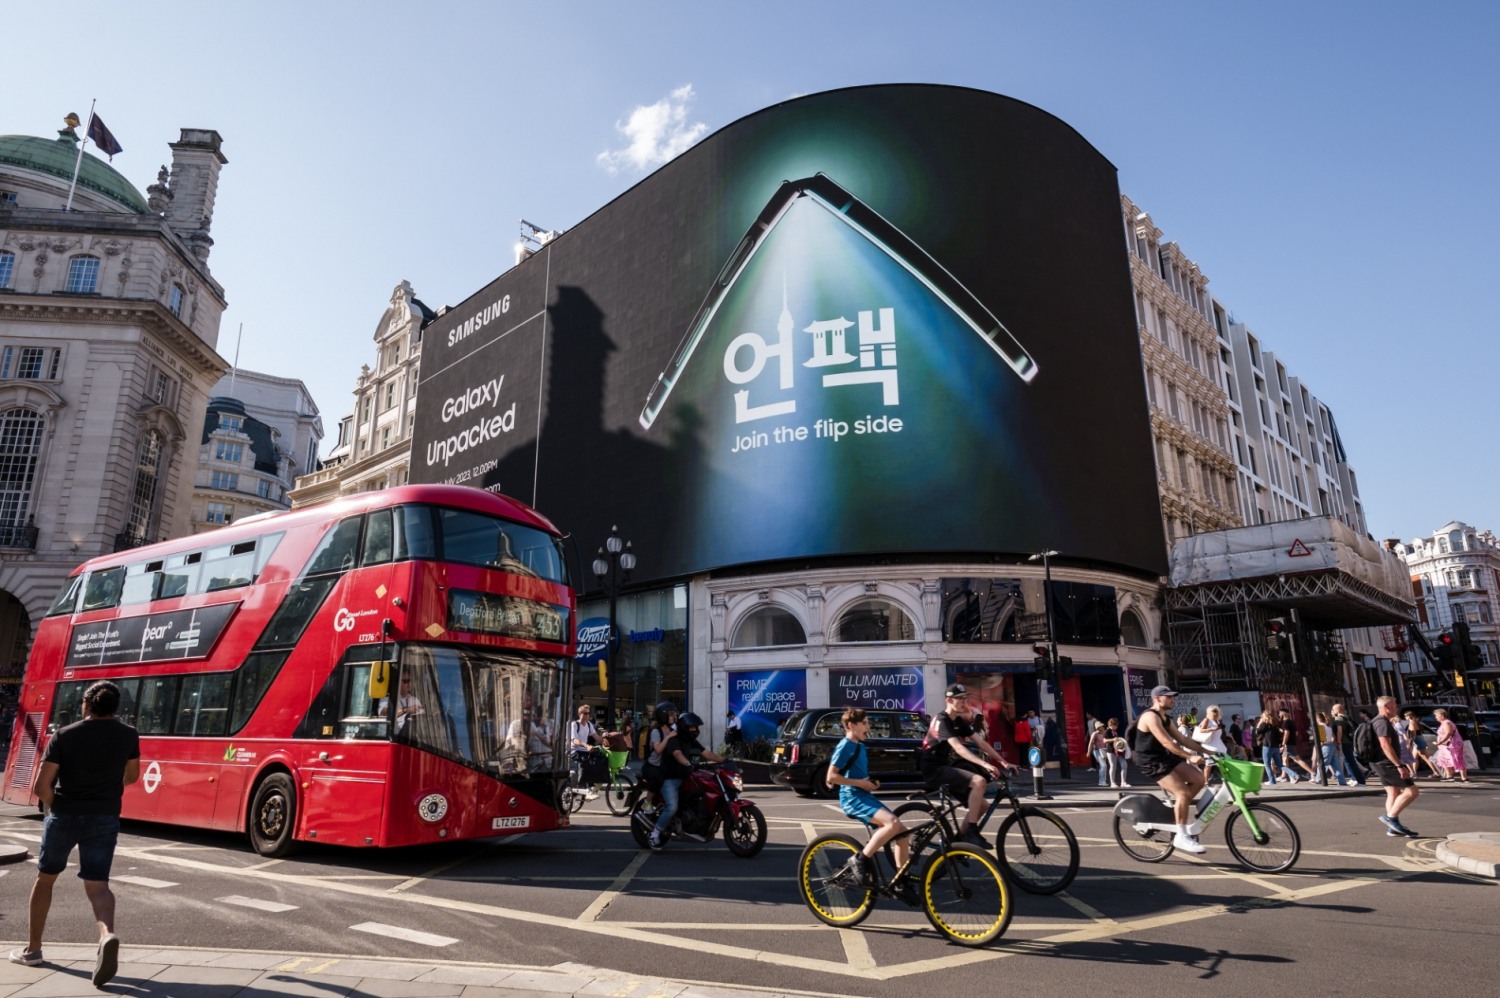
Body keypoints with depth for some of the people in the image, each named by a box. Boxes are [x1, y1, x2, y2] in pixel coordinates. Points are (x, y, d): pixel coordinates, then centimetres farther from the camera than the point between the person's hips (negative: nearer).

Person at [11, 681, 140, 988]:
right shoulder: (128, 735, 0)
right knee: (97, 885, -1)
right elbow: (131, 777, 14)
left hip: (64, 814, -1)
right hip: (105, 818, 1)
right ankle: (107, 935, -29)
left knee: (45, 878, 22)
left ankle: (32, 949, 33)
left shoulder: (64, 736, -8)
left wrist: (53, 807, 8)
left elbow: (40, 786, -11)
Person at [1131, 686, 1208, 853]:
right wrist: (1190, 757, -31)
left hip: (1165, 757, 10)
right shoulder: (1151, 717, -18)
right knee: (1183, 792, -20)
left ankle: (1177, 808, 11)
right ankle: (1181, 837, -12)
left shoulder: (1165, 718, 14)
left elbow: (1182, 740, 13)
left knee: (1199, 779, -3)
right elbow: (1167, 743, -27)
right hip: (1151, 762, -10)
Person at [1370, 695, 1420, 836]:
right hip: (1387, 764, -11)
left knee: (1393, 794, 12)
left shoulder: (1377, 721, 18)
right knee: (1412, 791, -9)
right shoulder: (1383, 723, -17)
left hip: (1381, 764, 11)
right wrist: (1400, 766, -28)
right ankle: (1390, 817, -7)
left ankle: (1393, 828, 13)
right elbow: (1386, 746, -26)